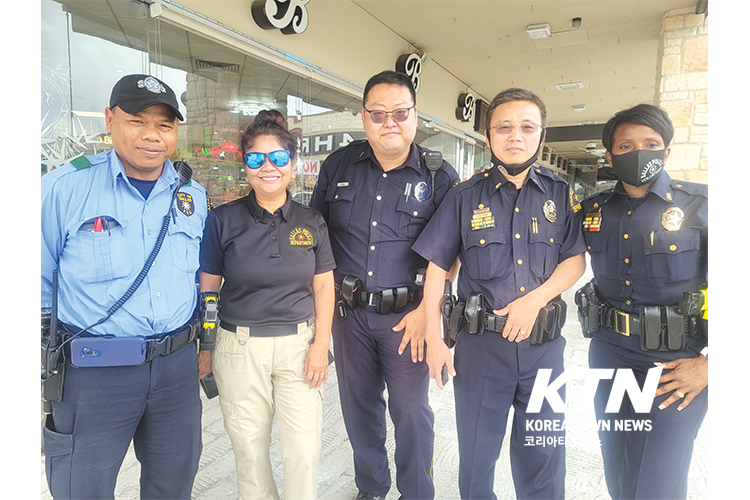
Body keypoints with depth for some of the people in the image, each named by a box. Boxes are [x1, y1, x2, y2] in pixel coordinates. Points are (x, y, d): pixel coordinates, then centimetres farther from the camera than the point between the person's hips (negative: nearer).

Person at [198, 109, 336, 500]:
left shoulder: (311, 222, 3)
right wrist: (203, 349, 2)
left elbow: (323, 286, 4)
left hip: (299, 343, 1)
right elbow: (207, 289, 2)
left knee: (304, 450, 3)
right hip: (239, 347, 0)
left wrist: (320, 345, -2)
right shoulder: (223, 220, -1)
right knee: (249, 448, 12)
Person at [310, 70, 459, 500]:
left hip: (407, 314, -3)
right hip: (348, 308, 3)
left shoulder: (439, 175, -5)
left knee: (412, 411, 7)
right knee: (359, 406, 17)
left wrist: (426, 309, -11)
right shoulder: (338, 166, 2)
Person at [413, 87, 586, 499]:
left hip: (544, 344, 2)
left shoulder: (560, 194, 5)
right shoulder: (465, 196, -1)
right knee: (476, 454, 15)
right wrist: (433, 337, -6)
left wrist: (534, 300, -14)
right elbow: (437, 267, -1)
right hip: (480, 342, -1)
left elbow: (576, 260, 3)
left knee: (544, 457, 16)